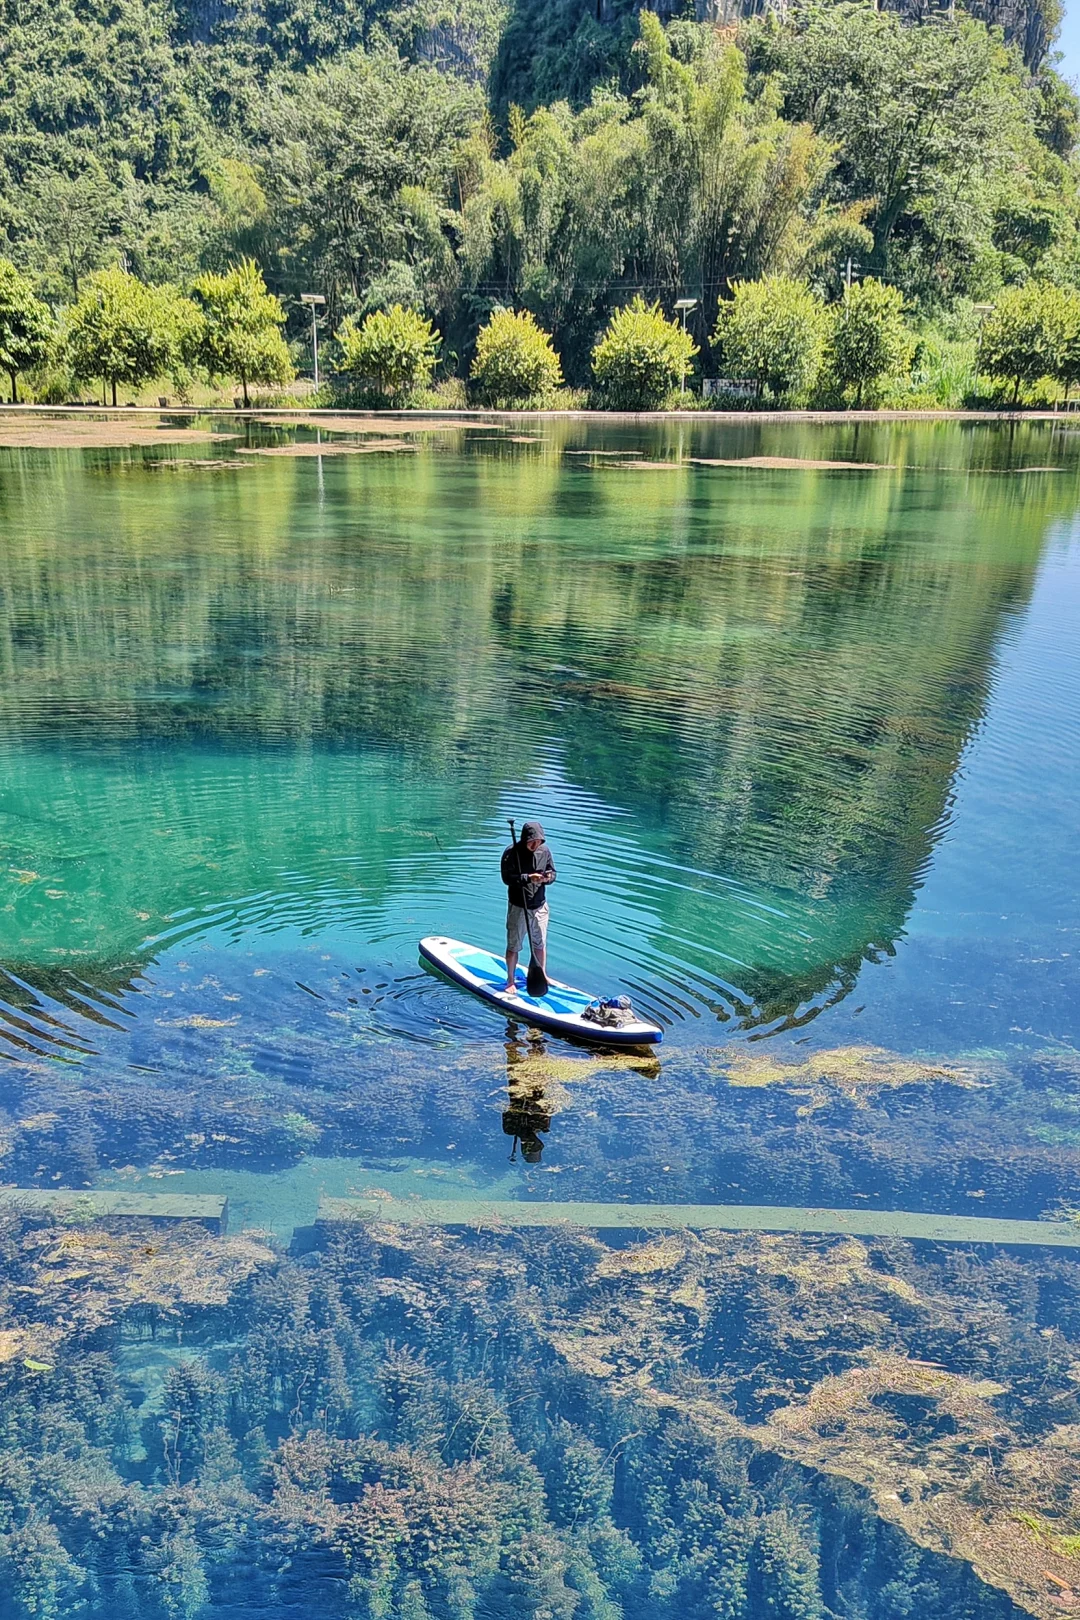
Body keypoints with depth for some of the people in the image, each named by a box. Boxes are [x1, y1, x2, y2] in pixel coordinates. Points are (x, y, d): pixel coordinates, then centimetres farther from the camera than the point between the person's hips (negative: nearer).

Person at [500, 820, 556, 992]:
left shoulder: (545, 851, 0)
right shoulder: (511, 852, -14)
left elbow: (552, 873, 8)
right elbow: (507, 878, -20)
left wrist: (548, 878, -16)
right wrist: (528, 878, -31)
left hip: (540, 906, 4)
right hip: (518, 907, -4)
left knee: (540, 944, 16)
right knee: (514, 946, 5)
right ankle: (510, 981, 20)